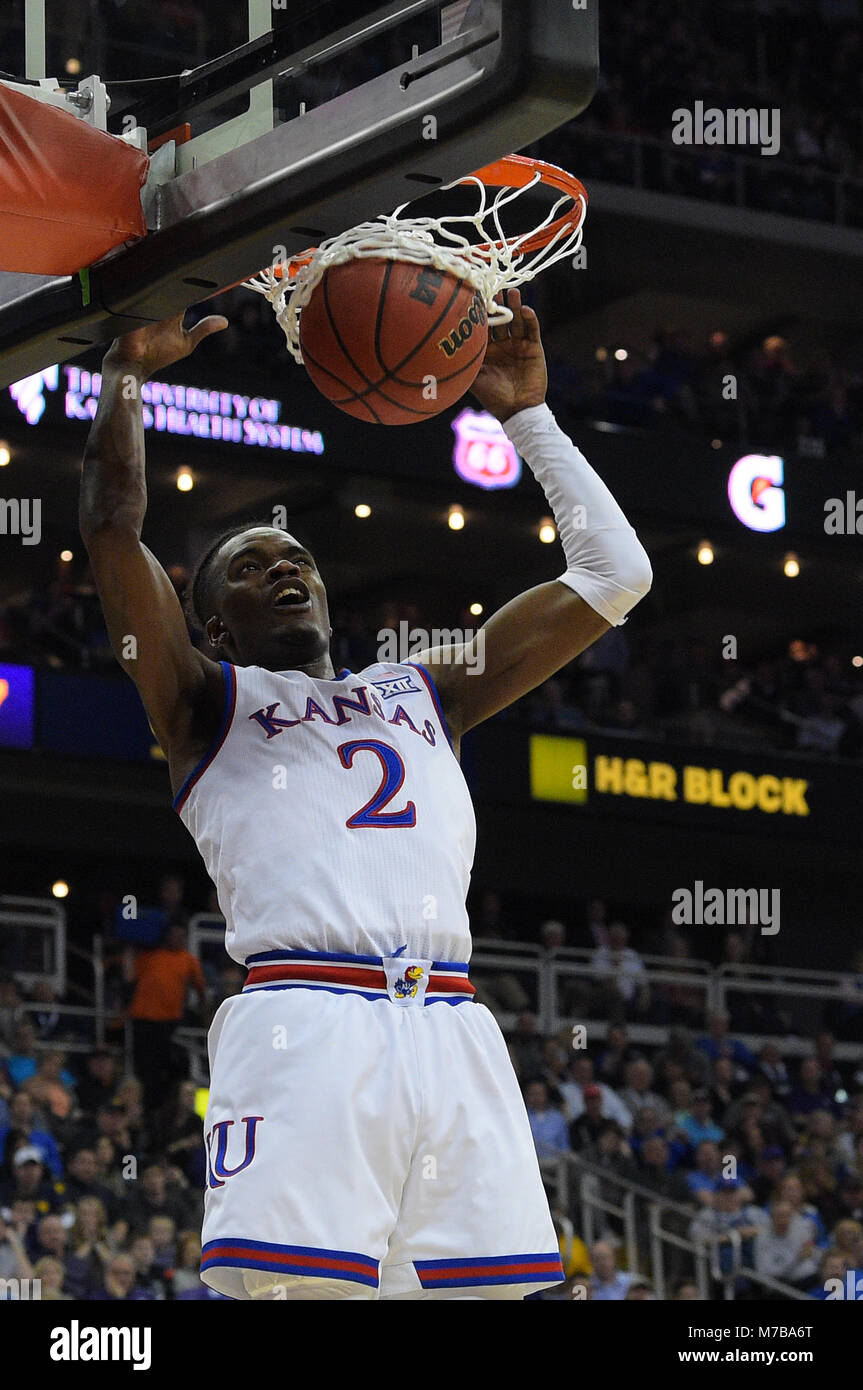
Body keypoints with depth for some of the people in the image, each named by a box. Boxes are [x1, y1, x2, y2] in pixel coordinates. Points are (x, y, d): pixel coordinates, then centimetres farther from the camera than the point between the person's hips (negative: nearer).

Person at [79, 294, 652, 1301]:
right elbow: (111, 526, 5)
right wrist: (128, 370, 9)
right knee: (289, 1284, -18)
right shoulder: (209, 704, 19)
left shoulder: (425, 691, 30)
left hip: (450, 1030, 4)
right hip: (303, 1021, -4)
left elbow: (614, 577, 29)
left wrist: (525, 414, 28)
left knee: (481, 1288, -5)